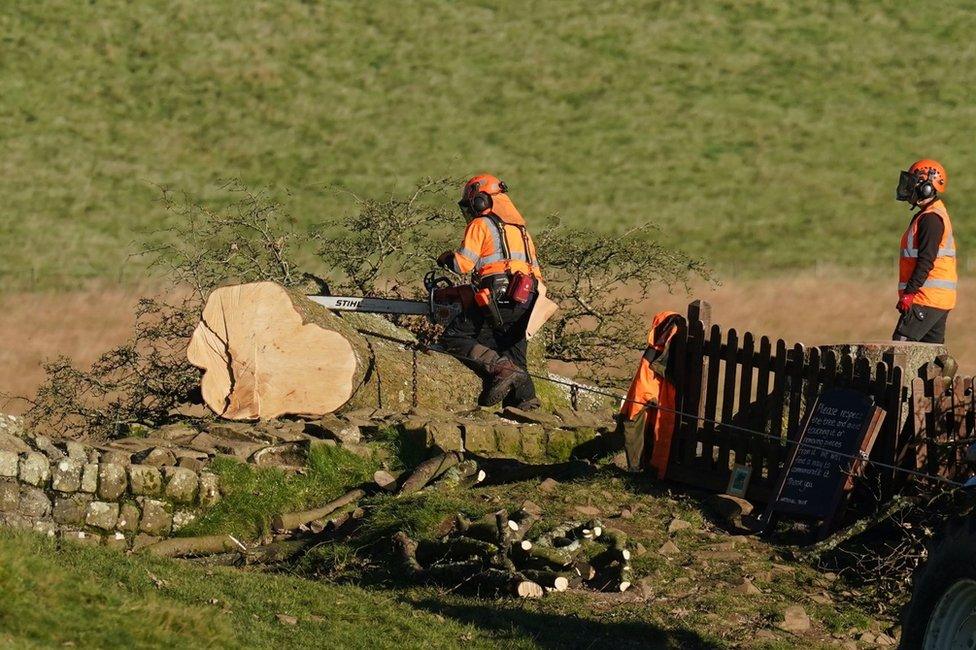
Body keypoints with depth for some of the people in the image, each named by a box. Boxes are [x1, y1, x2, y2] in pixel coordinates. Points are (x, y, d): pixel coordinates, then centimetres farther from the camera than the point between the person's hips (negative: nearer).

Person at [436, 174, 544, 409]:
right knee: (515, 357, 13)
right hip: (525, 304, 7)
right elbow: (535, 269, 25)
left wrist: (446, 258, 15)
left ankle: (500, 370, -19)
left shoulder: (481, 224, 2)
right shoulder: (520, 229, 26)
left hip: (498, 300, -7)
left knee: (453, 338, -2)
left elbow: (463, 264, -5)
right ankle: (526, 400, -6)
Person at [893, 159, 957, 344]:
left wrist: (909, 293, -23)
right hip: (940, 299, 10)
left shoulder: (931, 218, -13)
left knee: (902, 342, -14)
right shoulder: (935, 214, 19)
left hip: (928, 298, -10)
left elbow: (926, 261, -21)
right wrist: (909, 292, 22)